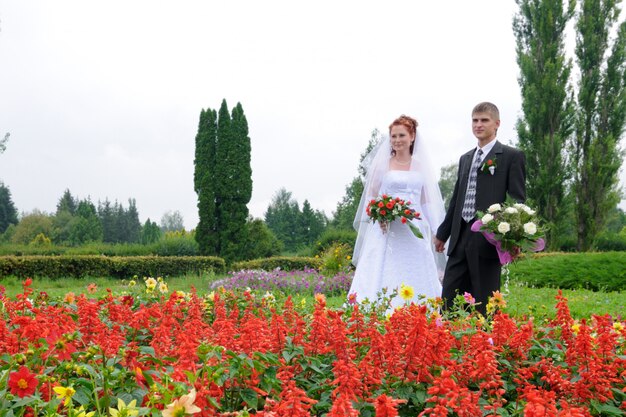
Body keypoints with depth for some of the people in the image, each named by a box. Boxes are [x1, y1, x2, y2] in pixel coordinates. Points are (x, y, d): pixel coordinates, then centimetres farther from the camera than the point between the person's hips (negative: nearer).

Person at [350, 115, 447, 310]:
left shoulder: (421, 166, 12)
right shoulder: (382, 164, 5)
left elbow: (427, 201, 14)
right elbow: (371, 197, 5)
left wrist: (436, 232, 8)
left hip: (414, 233, 3)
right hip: (386, 230, -3)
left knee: (415, 283, 0)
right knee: (382, 280, -9)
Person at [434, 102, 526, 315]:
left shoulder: (512, 156, 0)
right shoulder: (465, 158, 20)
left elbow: (518, 199, -5)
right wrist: (442, 233, 26)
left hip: (488, 239, -6)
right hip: (460, 239, 6)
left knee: (485, 304, -1)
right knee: (448, 300, 5)